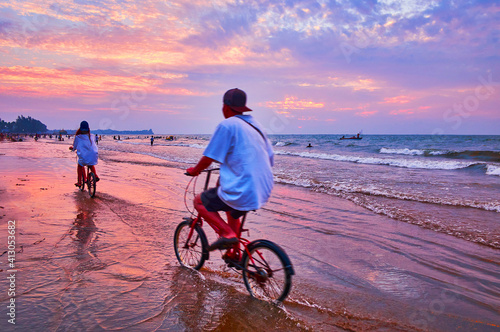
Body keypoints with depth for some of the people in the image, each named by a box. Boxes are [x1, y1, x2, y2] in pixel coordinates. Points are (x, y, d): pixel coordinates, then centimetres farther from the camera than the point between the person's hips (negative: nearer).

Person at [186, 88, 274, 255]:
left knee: (199, 202, 13)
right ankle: (234, 253, 37)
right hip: (264, 191, 8)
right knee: (232, 212, 35)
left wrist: (194, 170, 12)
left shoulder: (227, 125, -9)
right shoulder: (254, 124, 14)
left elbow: (208, 159, -9)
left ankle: (227, 233, -2)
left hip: (242, 191, -8)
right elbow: (270, 159, 17)